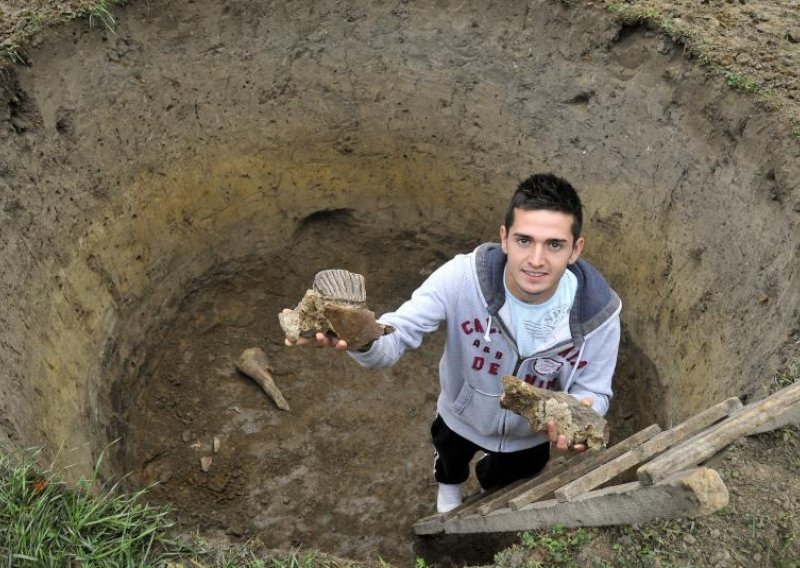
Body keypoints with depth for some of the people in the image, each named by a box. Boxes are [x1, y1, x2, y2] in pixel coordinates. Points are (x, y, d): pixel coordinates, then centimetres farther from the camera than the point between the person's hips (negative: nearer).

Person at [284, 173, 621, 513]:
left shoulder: (597, 312, -34)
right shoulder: (462, 277, -39)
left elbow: (593, 390, -21)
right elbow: (395, 338, -38)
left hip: (531, 435, 0)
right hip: (461, 418, 0)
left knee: (503, 486, 35)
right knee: (450, 460, 37)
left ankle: (494, 494, 75)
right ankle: (449, 485, 76)